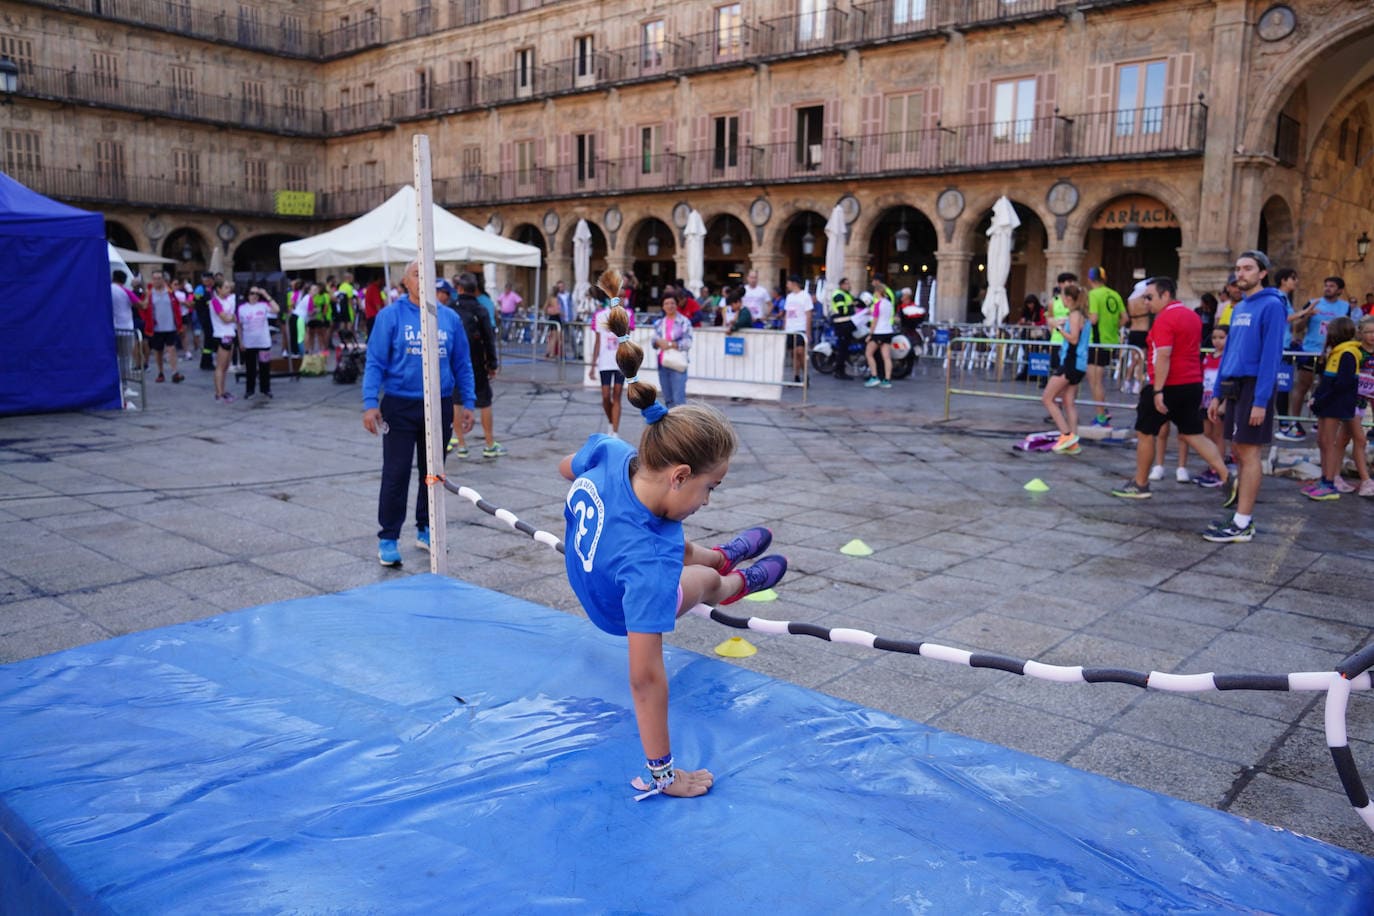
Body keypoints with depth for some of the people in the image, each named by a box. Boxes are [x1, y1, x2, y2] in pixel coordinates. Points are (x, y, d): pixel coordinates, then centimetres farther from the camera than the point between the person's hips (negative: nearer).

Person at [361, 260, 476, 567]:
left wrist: (467, 403, 6)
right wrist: (370, 403, -14)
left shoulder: (450, 318, 6)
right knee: (396, 474, -1)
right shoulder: (390, 316, -3)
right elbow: (375, 362, -6)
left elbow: (462, 365, 10)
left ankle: (426, 529, 27)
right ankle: (388, 538, 8)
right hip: (400, 406, -3)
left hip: (440, 406, 3)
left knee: (432, 472, 12)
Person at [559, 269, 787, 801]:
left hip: (584, 571, 5)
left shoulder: (607, 452, -31)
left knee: (685, 550, 28)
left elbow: (566, 468, -5)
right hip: (623, 613, -4)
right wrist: (661, 773, -31)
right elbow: (645, 678, -42)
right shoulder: (650, 563, -48)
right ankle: (724, 613, 59)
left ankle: (724, 557, 62)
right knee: (704, 582, 23)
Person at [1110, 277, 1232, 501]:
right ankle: (1227, 478, 0)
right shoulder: (1193, 316, 14)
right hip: (1193, 384, 8)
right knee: (1193, 435, 11)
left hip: (1168, 387, -8)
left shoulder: (1165, 319, -15)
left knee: (1145, 433, 6)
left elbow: (1163, 356, -23)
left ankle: (1140, 485, 15)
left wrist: (1158, 390, -25)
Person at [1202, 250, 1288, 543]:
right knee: (1239, 452, 11)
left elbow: (1271, 355, -16)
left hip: (1254, 387, -8)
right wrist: (1217, 394, 15)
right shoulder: (1238, 308, 16)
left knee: (1248, 453, -6)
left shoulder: (1271, 305, -9)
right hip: (1233, 387, 8)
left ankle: (1242, 525, -2)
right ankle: (1243, 515, 20)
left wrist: (1260, 401, -21)